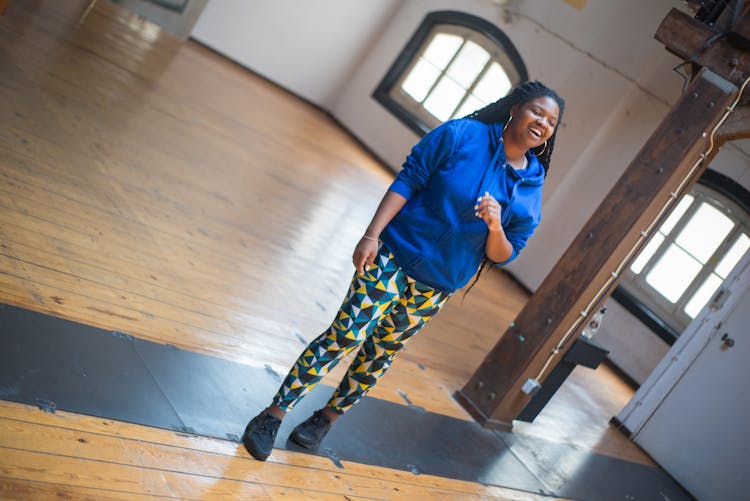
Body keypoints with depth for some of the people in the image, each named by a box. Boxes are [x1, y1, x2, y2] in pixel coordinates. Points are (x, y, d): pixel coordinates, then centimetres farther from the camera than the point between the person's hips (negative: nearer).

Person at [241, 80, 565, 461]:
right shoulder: (462, 136, -10)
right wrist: (372, 234, -18)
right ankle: (273, 415, 3)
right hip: (394, 255, -4)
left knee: (380, 352, 14)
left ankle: (328, 416, 33)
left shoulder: (531, 191, 1)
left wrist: (496, 226, -20)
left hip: (435, 287, 4)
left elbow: (503, 255, 2)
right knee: (345, 334, -9)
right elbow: (407, 181, -10)